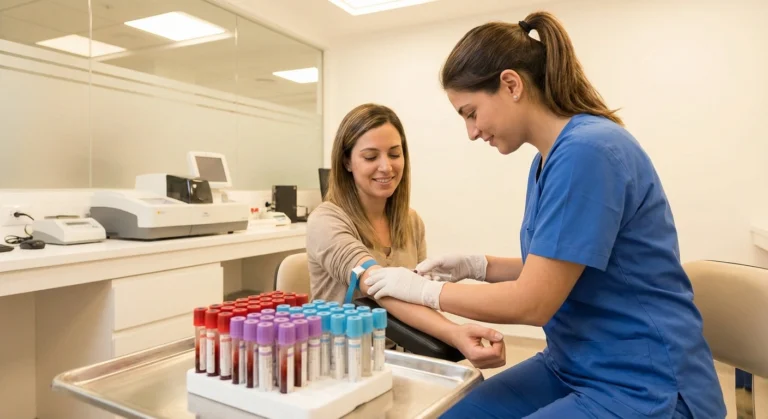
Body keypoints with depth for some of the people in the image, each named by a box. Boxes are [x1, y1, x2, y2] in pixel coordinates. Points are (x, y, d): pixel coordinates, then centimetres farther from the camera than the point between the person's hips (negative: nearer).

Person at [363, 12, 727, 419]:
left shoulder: (588, 151, -23)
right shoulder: (549, 159, 6)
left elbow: (531, 303, -21)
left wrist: (423, 290, -10)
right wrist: (476, 265, 2)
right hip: (571, 368, 8)